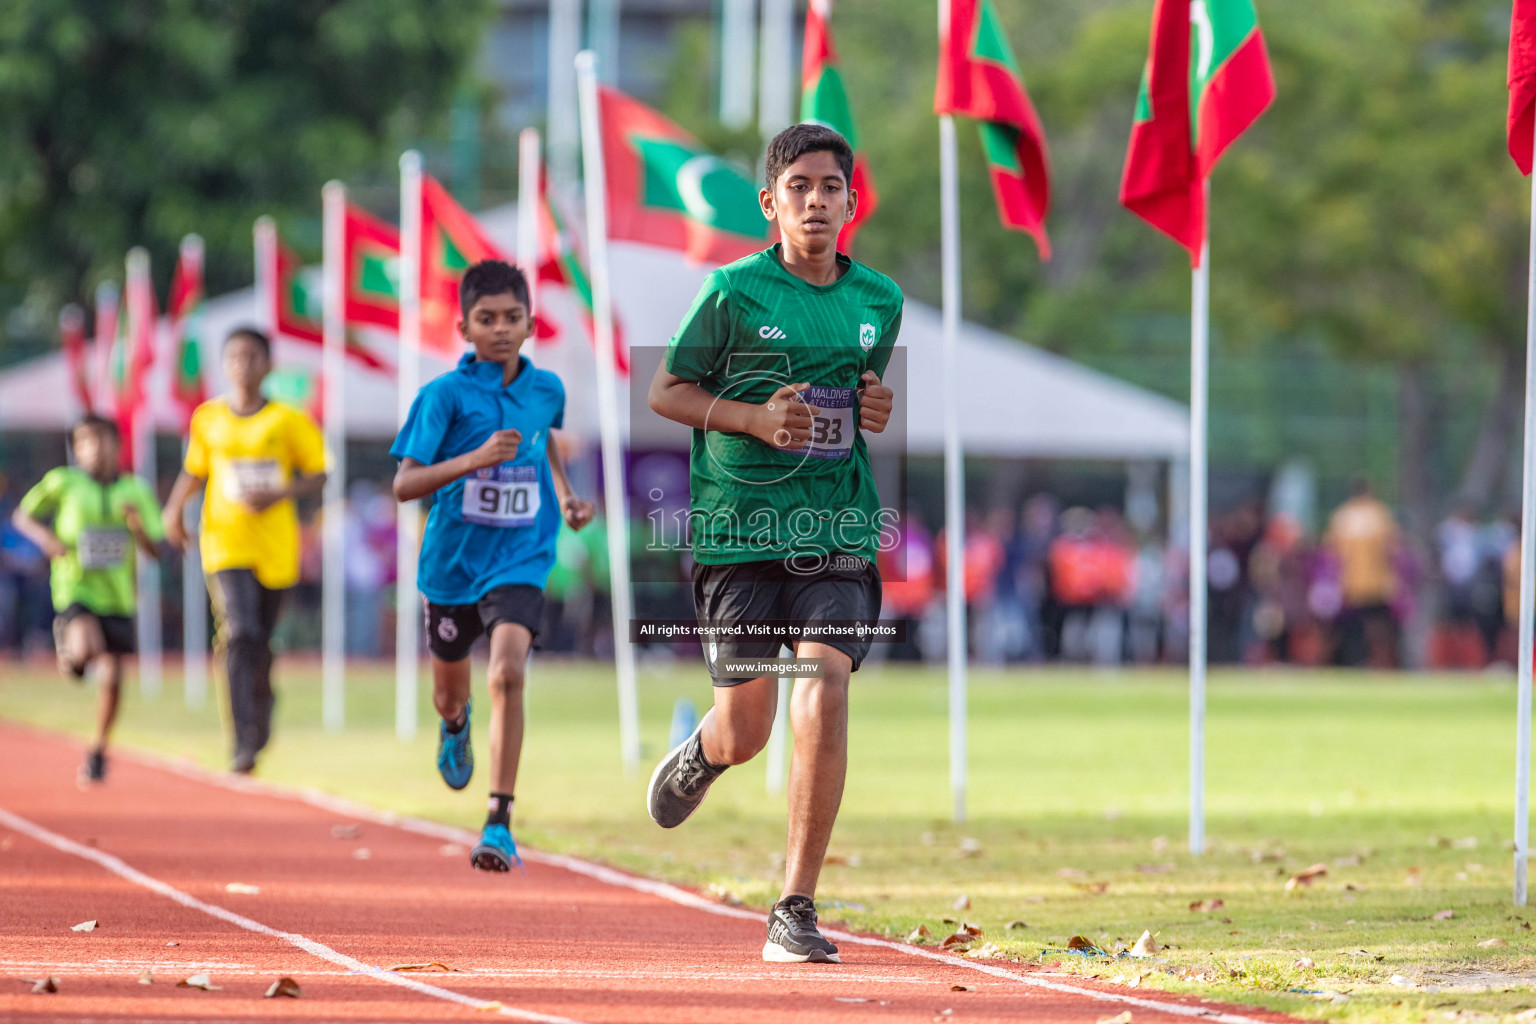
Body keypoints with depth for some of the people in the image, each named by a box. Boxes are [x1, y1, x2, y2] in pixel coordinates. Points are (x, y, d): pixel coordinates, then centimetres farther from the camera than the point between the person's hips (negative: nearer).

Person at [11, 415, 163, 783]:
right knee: (85, 650, -29)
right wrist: (46, 538, -12)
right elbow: (22, 516, 8)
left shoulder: (136, 491, 3)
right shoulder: (63, 483, -4)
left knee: (111, 677, 2)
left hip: (117, 596, 3)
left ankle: (98, 751, 22)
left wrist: (137, 526, -16)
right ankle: (69, 654, 10)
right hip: (75, 590, -3)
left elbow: (154, 552, 4)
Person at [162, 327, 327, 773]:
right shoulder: (207, 419, 6)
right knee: (239, 634, -19)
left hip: (275, 548, 1)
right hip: (226, 544, 0)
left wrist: (279, 494, -15)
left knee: (260, 641, 9)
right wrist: (174, 508, 2)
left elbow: (318, 475, 3)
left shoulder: (288, 422, 0)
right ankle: (244, 742, -21)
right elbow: (194, 469, 20)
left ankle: (261, 702, 42)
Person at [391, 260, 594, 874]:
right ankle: (456, 725, 60)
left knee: (508, 672, -25)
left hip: (520, 562, 0)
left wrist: (565, 496, 12)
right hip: (453, 562, 0)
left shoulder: (547, 389, 0)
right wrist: (476, 458, -30)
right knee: (450, 693, 19)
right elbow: (404, 484, -18)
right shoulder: (445, 395, -12)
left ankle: (499, 822, -24)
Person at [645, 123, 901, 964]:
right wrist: (755, 419, -13)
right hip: (739, 536, -2)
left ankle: (797, 910, -10)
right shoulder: (736, 290, -3)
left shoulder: (878, 300, 9)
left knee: (823, 705, -16)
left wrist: (879, 411, 1)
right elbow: (665, 391, 2)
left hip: (837, 539, 2)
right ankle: (701, 756, 45)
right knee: (744, 734, 4)